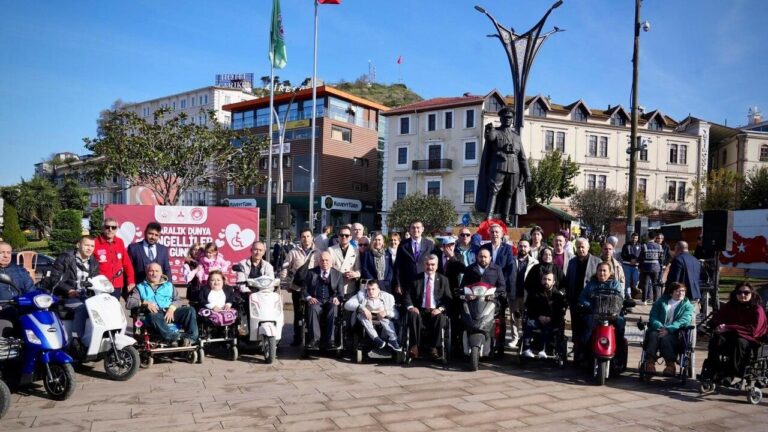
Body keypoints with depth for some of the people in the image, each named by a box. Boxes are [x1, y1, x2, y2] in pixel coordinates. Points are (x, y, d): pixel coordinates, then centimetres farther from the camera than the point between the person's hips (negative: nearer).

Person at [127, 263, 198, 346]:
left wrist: (172, 308, -8)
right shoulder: (140, 287, 22)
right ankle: (176, 337, -52)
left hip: (170, 313, 3)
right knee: (153, 316, -40)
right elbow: (129, 303, 7)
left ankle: (191, 337, -37)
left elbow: (178, 300, 15)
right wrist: (145, 302, -9)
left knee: (190, 310, -23)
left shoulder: (169, 285, 28)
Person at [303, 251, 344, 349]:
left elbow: (341, 293, 10)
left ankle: (329, 340, -36)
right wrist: (309, 298, -11)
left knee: (333, 308, -35)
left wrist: (337, 298, -14)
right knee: (313, 308, -35)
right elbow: (304, 290, 11)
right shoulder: (311, 273, 15)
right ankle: (315, 339, -36)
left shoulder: (338, 274, 15)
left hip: (331, 302, 0)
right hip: (316, 301, 0)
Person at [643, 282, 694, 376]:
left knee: (665, 338, -35)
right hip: (658, 329, 2)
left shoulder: (687, 306, 13)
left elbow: (684, 321, -5)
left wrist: (668, 329, -23)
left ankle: (670, 365, -38)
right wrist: (660, 327, -17)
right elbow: (653, 317, 7)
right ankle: (650, 362, -42)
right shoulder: (660, 302, 19)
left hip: (675, 334, -2)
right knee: (653, 335, -32)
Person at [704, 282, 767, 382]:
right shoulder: (729, 306, 7)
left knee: (739, 342, -37)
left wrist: (728, 328, -26)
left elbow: (753, 330, -18)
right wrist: (719, 326, -18)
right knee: (717, 339, -29)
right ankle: (711, 370, -30)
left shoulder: (757, 309, -5)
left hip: (749, 340, -3)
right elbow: (715, 319, 9)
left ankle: (733, 374, -35)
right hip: (730, 336, 3)